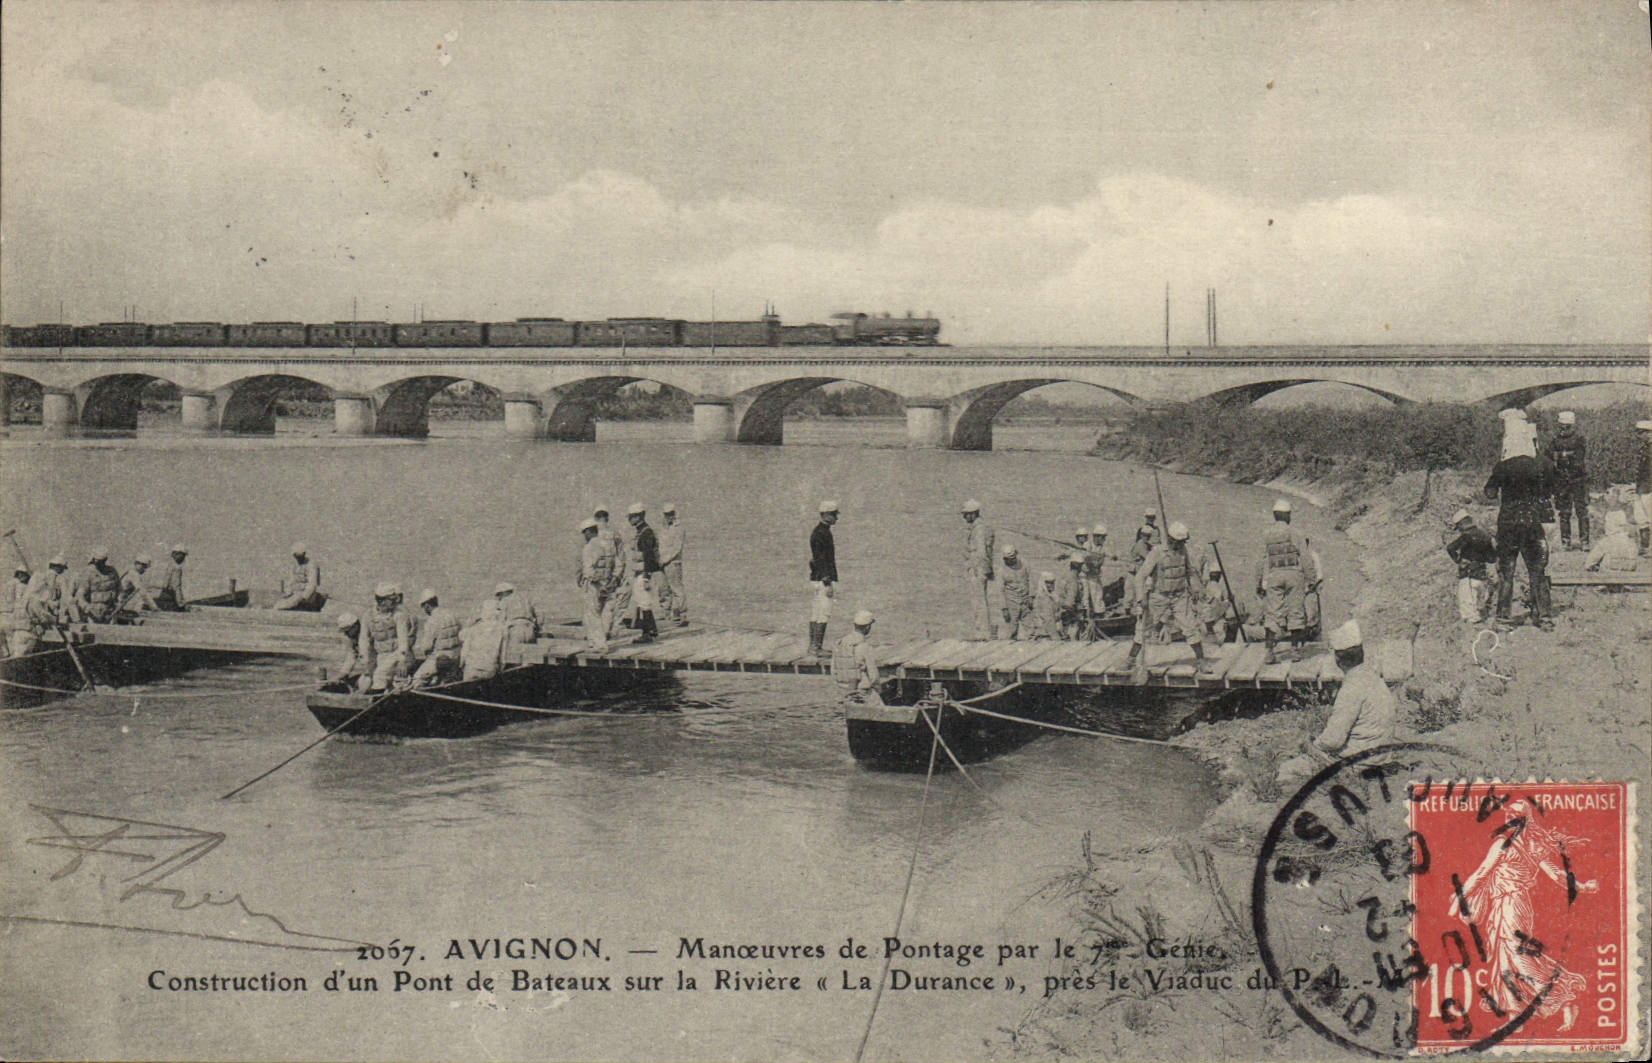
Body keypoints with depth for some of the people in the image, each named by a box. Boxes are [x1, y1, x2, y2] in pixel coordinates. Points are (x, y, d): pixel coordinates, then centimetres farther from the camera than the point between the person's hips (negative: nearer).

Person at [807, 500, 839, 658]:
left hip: (816, 578, 10)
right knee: (824, 614, -10)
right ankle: (816, 648, -11)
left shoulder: (818, 531, 17)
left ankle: (813, 647, 15)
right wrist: (828, 583, -21)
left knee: (815, 614, 11)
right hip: (824, 579, -10)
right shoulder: (822, 533, -15)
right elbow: (820, 559, -19)